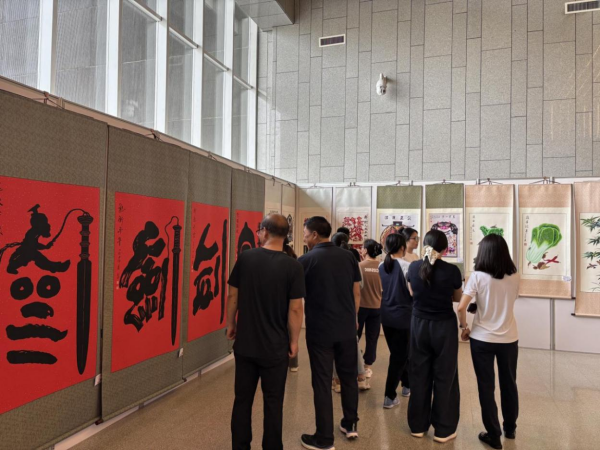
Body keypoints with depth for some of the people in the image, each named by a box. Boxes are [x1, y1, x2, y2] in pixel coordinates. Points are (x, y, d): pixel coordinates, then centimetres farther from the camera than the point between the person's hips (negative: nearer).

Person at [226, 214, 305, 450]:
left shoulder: (245, 258, -6)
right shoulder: (293, 266, -12)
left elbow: (233, 296, 1)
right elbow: (295, 309, -12)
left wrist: (231, 324, 15)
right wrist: (294, 341, 1)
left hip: (245, 343, 2)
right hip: (276, 347, -2)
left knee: (242, 399, 16)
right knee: (273, 402, 12)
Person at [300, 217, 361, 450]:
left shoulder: (306, 260, -10)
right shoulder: (348, 257, 1)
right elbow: (357, 292, 5)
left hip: (320, 330, -4)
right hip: (347, 328, 4)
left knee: (322, 382, 5)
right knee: (349, 376, 18)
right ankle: (350, 424, 32)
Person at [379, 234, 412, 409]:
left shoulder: (381, 266, 3)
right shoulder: (406, 266, -16)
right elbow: (414, 292, -16)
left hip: (386, 315, 6)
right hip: (403, 316, -6)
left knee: (397, 353, 20)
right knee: (400, 355, 5)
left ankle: (406, 385, 37)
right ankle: (389, 396, 7)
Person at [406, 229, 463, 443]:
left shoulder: (414, 267, -6)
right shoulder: (452, 271, -13)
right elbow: (458, 298, 4)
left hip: (419, 325, 3)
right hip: (444, 326, -2)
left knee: (419, 375, 13)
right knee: (444, 377, 10)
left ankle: (418, 426, 25)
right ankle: (443, 430, 21)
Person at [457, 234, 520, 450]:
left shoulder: (478, 276, -15)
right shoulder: (514, 277, -3)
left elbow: (461, 307, -19)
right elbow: (509, 300, 12)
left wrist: (464, 328, -4)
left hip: (482, 339, -4)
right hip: (509, 338, 4)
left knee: (486, 386, 10)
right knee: (509, 383, 21)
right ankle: (510, 428, 40)